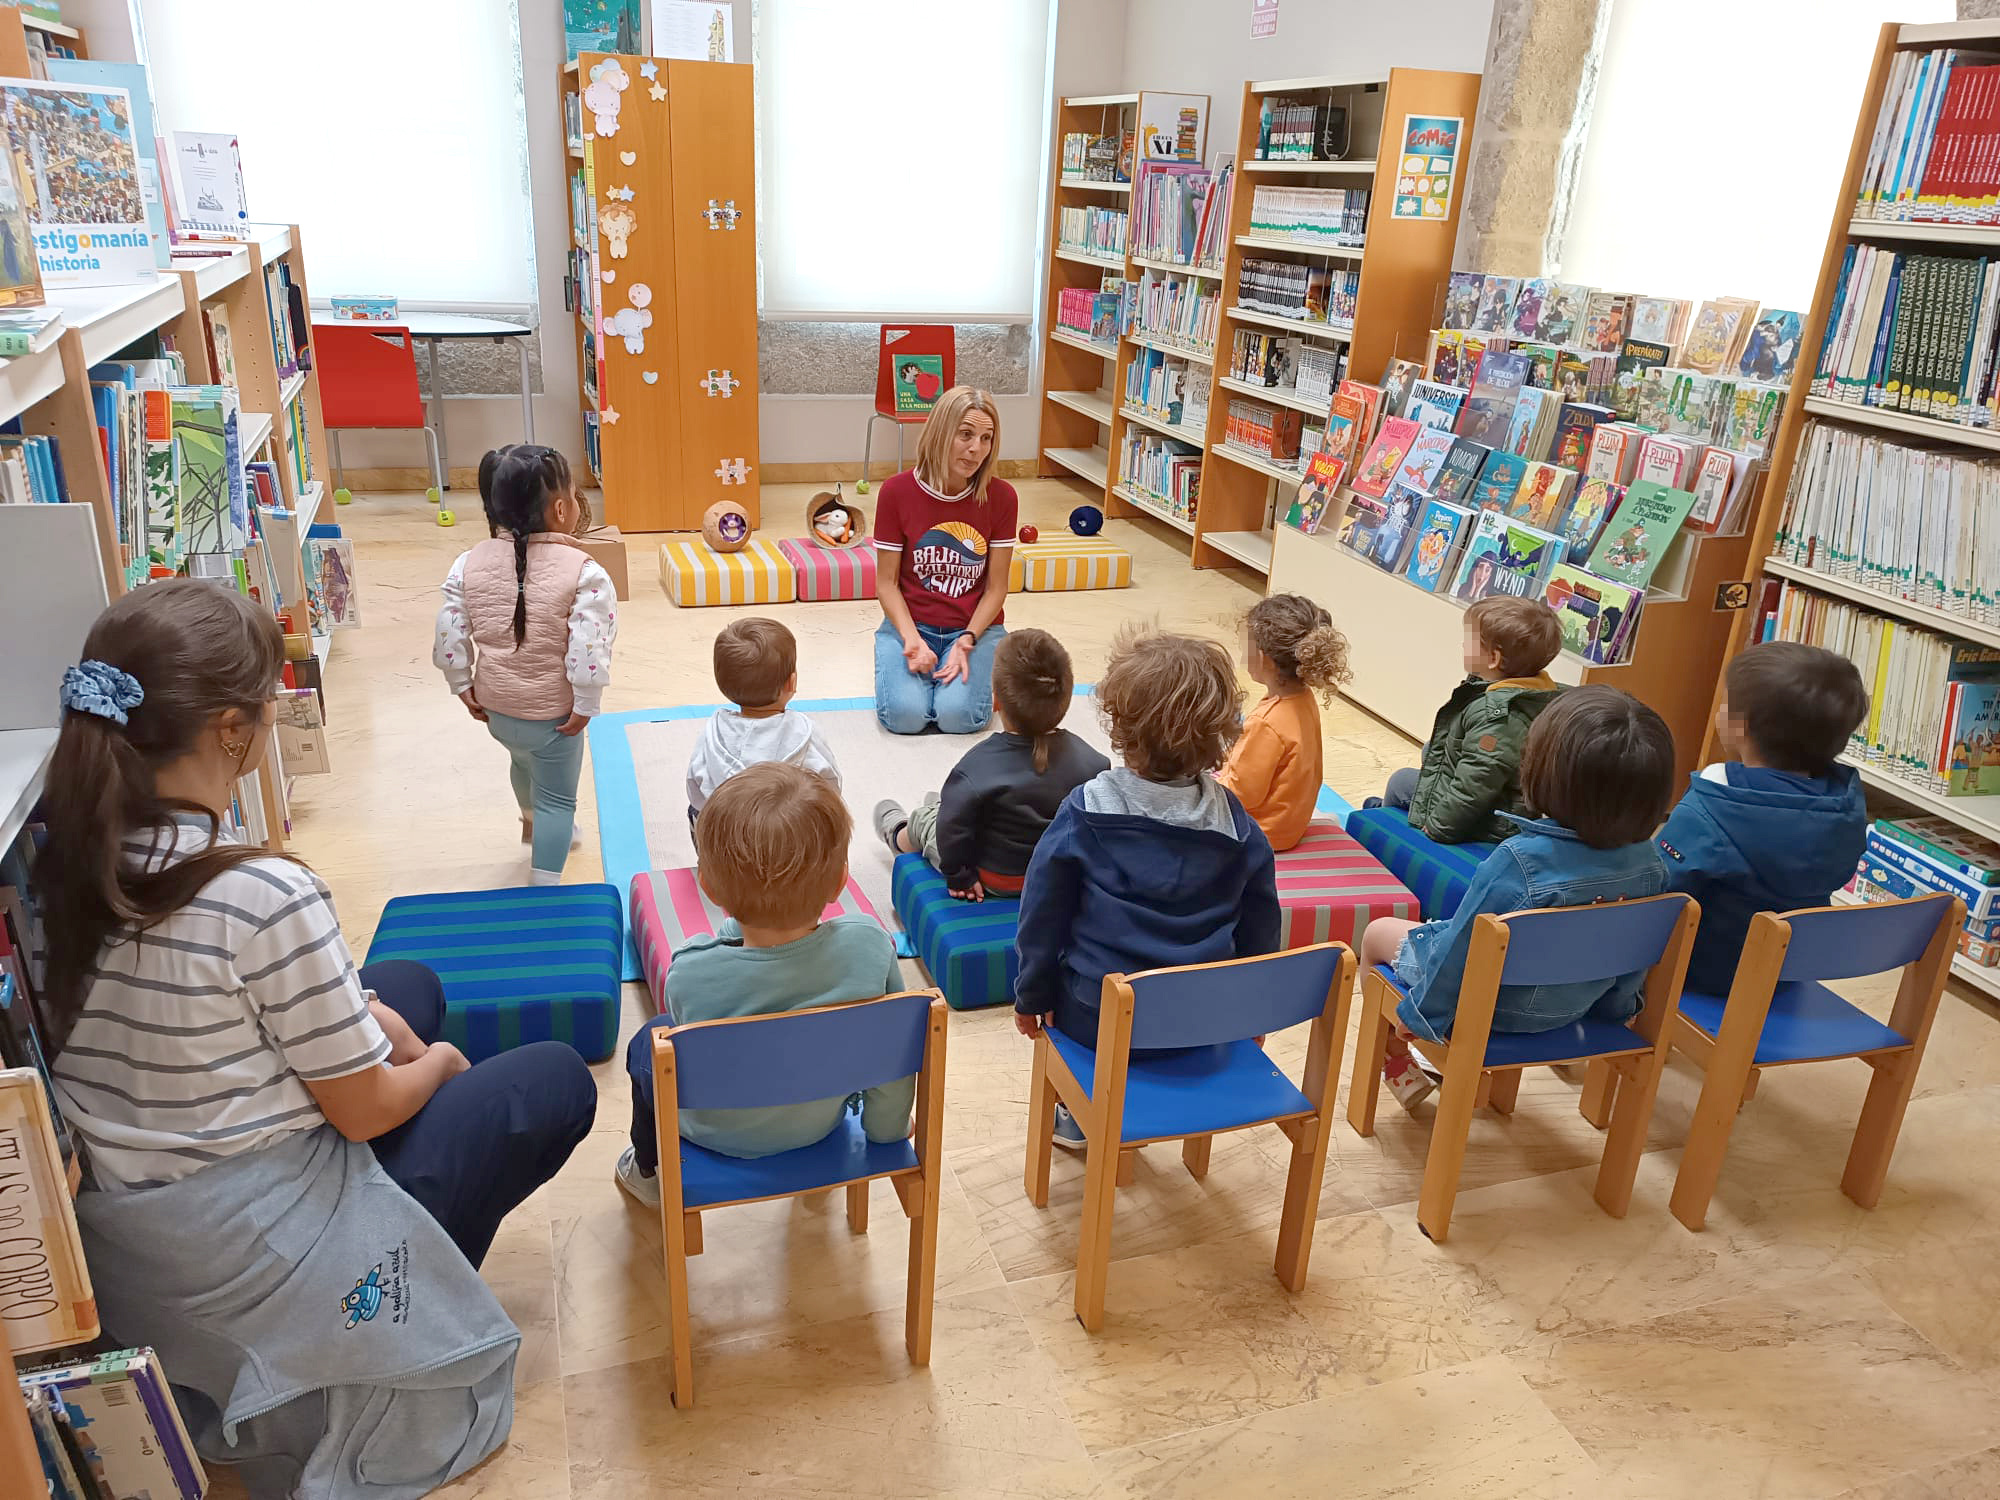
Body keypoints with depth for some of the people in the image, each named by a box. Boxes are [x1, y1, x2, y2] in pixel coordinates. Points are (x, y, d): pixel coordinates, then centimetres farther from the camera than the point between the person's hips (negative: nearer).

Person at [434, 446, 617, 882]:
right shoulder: (583, 573, -23)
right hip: (552, 714, -6)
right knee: (557, 798, 13)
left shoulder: (470, 563, -8)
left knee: (523, 759, 35)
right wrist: (585, 708, -15)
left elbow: (450, 636, -5)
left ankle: (532, 823, 64)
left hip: (495, 707, 6)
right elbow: (588, 651, -28)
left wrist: (463, 688, 8)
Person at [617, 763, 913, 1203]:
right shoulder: (870, 945, -33)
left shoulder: (689, 977, -38)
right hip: (822, 1123, 2)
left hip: (718, 1135, -2)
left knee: (647, 1042, 27)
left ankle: (651, 1173, 49)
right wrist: (888, 1128, 1)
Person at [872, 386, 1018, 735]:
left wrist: (968, 640, -18)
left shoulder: (1001, 497, -7)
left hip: (975, 628, 0)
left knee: (960, 714, -24)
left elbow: (996, 587, -3)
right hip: (910, 624, 0)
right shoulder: (896, 491, -9)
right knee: (904, 714, -23)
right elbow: (887, 581, -5)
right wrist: (911, 639, -20)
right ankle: (913, 666, 12)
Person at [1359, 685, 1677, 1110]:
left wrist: (1421, 1014, -10)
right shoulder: (1651, 865, -18)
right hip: (1571, 1010, 6)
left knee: (1378, 933, 17)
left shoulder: (1518, 862, -37)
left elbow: (1460, 950, -26)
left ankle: (1399, 1068, 32)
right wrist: (1614, 1009, 17)